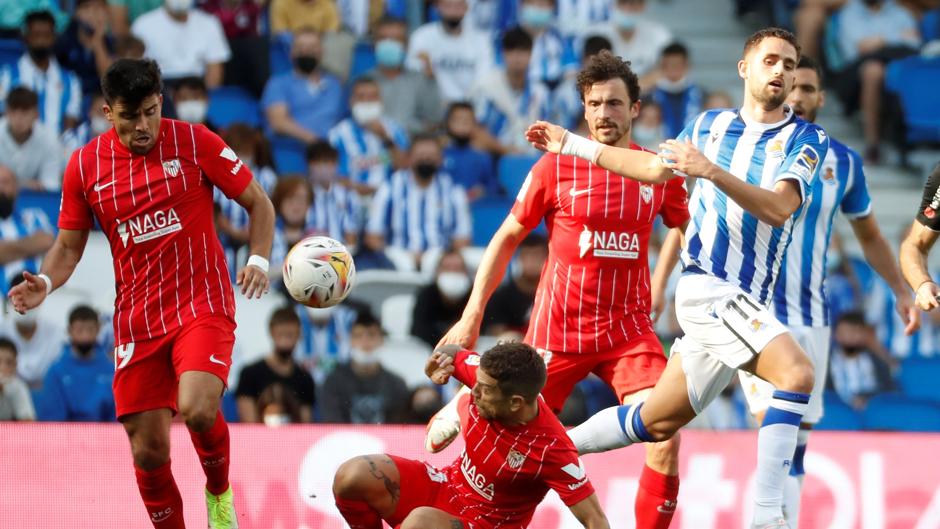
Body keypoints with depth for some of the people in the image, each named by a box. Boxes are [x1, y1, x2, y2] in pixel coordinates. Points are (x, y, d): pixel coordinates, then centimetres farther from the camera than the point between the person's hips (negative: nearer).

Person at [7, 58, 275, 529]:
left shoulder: (194, 142, -5)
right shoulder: (85, 165, 2)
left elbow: (258, 202, 3)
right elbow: (68, 246, 9)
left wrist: (258, 260, -14)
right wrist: (44, 283, -12)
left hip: (203, 304, -3)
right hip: (137, 321, 3)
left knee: (197, 409, -27)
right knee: (148, 451, 0)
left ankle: (219, 490, 5)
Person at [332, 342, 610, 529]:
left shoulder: (552, 449, -31)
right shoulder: (487, 374, -16)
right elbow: (452, 354, 7)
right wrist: (440, 358, -19)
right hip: (447, 486, 6)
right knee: (352, 476, -15)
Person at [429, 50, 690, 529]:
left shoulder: (659, 172, 1)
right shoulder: (556, 167, -3)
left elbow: (684, 225, 23)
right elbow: (507, 238, 5)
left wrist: (659, 282, 12)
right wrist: (472, 315, 3)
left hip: (628, 327, 1)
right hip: (557, 328, -1)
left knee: (666, 435, -17)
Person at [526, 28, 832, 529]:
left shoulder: (806, 140, 4)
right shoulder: (710, 125, 9)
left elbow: (779, 208, -13)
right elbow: (654, 167, 26)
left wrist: (711, 170, -27)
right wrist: (572, 145, 32)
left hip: (743, 301, 3)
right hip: (707, 285, -3)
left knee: (657, 422, 12)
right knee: (796, 373, -27)